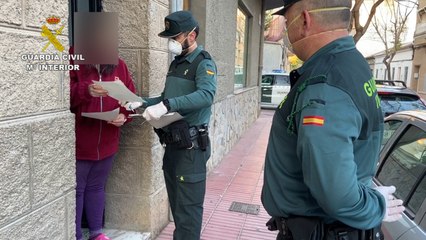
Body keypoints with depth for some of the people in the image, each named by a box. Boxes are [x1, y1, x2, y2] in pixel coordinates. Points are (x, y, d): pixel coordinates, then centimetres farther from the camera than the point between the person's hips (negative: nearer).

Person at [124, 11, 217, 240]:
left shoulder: (203, 63, -11)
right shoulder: (176, 63, 14)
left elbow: (206, 95, -30)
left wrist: (167, 106, -39)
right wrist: (143, 103, 3)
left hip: (191, 146, -8)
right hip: (172, 144, 8)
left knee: (188, 207, -1)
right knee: (176, 203, 19)